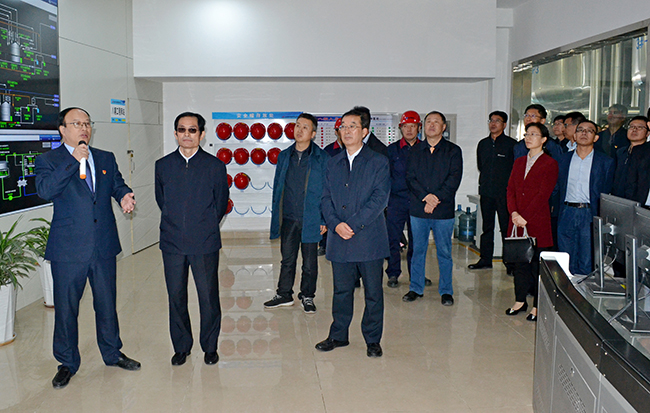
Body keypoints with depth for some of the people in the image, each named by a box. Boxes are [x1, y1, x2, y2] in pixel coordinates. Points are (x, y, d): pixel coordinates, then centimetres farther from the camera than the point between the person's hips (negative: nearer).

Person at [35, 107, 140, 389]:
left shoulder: (106, 159, 11)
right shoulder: (48, 161, -2)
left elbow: (117, 184, 15)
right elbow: (45, 190, -18)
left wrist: (124, 196, -9)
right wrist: (74, 161, -22)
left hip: (104, 248, 3)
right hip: (68, 249, -3)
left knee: (107, 303, 15)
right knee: (66, 308, 7)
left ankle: (112, 353, 33)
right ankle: (68, 363, 25)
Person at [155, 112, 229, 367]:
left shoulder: (215, 166, 0)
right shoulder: (163, 165, 6)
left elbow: (221, 204, 8)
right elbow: (161, 200, 17)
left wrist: (205, 226, 10)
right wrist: (175, 224, 13)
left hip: (205, 243, -2)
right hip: (172, 243, 2)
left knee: (208, 296, 4)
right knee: (176, 297, 9)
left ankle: (210, 347, 20)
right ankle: (181, 347, 25)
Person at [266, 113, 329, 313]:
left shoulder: (322, 158, -4)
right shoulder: (284, 156, 8)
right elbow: (278, 187, 12)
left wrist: (325, 219, -8)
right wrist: (276, 216, 8)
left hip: (311, 219, -3)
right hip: (289, 218, 3)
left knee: (310, 262, 8)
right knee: (287, 259, 13)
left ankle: (307, 296, 24)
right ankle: (284, 295, 27)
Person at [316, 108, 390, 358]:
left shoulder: (378, 162, 0)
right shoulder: (333, 163, 13)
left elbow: (380, 199, -10)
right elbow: (326, 198, 8)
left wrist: (353, 224, -16)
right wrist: (335, 224, -10)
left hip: (369, 238, -3)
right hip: (339, 240, 4)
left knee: (373, 292, 5)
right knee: (341, 290, 13)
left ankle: (373, 340, 19)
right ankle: (338, 335, 27)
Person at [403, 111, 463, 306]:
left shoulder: (453, 151, 4)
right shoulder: (415, 151, 11)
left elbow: (454, 179, -5)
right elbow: (410, 178, 2)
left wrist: (436, 197, -15)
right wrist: (426, 197, -13)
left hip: (444, 210, -2)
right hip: (418, 209, 2)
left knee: (444, 252, 4)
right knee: (418, 249, 8)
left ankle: (446, 291, 15)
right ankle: (416, 288, 20)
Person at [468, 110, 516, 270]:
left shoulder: (511, 144, -2)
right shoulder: (483, 144, 14)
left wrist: (510, 186, -2)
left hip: (504, 192, -5)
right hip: (486, 191, 5)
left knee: (506, 227, -4)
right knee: (487, 226, 9)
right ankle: (485, 259, 15)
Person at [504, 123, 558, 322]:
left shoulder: (549, 164, -3)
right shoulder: (519, 162, 16)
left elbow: (543, 194, -11)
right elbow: (510, 189, 10)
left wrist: (525, 217, -14)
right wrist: (514, 212, -6)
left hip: (537, 221, -5)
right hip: (517, 221, 6)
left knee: (537, 262, -1)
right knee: (519, 260, 10)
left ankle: (537, 307, 8)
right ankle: (520, 301, 21)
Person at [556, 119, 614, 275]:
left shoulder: (606, 162, 4)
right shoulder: (564, 159, 12)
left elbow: (606, 194, 5)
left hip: (590, 216, -2)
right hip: (567, 214, 3)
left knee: (587, 265, 0)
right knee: (566, 262, 7)